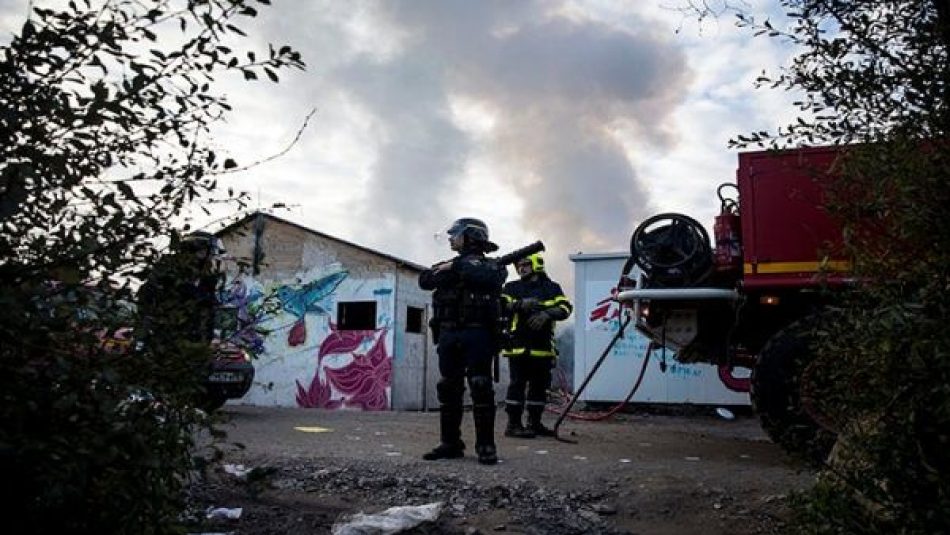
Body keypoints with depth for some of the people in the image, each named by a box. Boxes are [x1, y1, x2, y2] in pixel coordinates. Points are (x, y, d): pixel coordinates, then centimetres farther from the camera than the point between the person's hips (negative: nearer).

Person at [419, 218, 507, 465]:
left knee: (481, 388, -8)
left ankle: (485, 446, -4)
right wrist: (447, 271, -11)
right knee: (448, 390, 7)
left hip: (477, 334, -5)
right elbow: (424, 280, 5)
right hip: (448, 335, 6)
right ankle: (450, 444, 14)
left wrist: (458, 266, -10)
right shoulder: (447, 265, 20)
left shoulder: (489, 265, 4)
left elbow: (488, 277, -20)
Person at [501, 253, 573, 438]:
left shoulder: (552, 288, 12)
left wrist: (546, 314, -20)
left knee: (540, 384, 9)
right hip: (518, 345, -3)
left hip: (543, 346, 3)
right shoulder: (512, 288, 10)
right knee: (517, 383, -6)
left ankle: (535, 423, 20)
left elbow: (565, 308, -2)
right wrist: (521, 304, -21)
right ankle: (513, 424, -2)